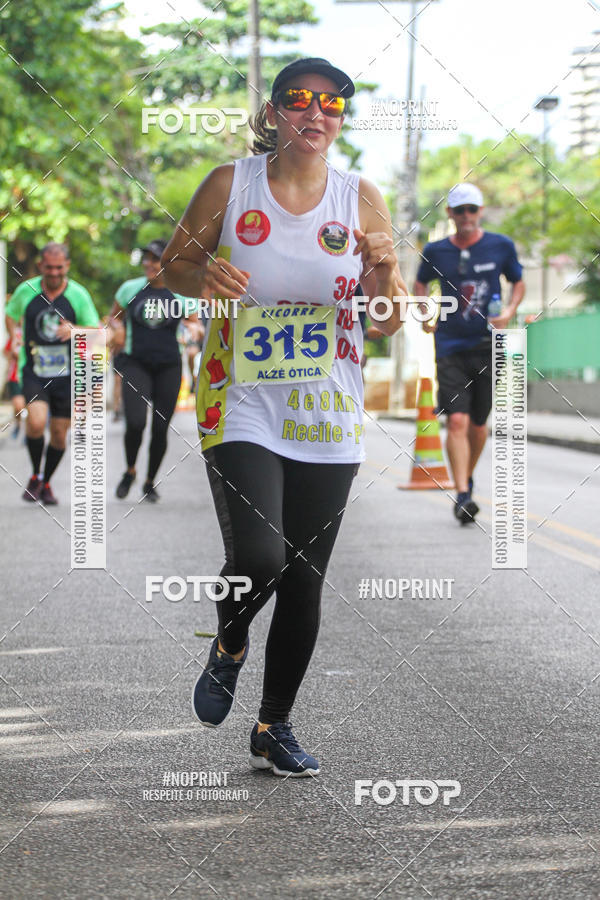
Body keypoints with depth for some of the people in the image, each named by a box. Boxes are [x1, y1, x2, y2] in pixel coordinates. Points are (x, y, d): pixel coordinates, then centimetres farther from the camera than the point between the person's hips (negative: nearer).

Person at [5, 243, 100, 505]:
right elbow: (10, 315, 20)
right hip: (34, 372, -1)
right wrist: (13, 336, 2)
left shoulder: (78, 294, -2)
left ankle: (46, 483, 29)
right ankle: (35, 475, 2)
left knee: (59, 433, 5)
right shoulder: (26, 291, 0)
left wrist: (74, 331, -19)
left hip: (66, 374, 1)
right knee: (36, 422, -22)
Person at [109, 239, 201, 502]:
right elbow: (115, 315, 17)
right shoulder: (130, 288, 3)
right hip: (135, 363, -1)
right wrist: (118, 328, -6)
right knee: (135, 422, -17)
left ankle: (150, 482, 22)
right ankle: (130, 471, 11)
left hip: (168, 366, 1)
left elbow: (194, 323, 9)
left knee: (161, 428, 2)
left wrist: (192, 329, -15)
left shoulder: (181, 293, 2)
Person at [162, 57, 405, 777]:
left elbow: (389, 321, 6)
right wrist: (205, 274, -15)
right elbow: (172, 264, 7)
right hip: (241, 406, -3)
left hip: (327, 418, 3)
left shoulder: (361, 199, 3)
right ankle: (229, 646, 14)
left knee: (305, 581, 6)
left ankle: (274, 726, 24)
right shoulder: (230, 184, -2)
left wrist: (383, 271, -16)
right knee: (259, 558, -21)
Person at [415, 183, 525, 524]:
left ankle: (469, 477, 36)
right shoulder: (436, 251, 3)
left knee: (478, 423, 10)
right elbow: (421, 284, 22)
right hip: (451, 345, -1)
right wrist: (424, 314, 6)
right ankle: (463, 496, -17)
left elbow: (518, 282, 15)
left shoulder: (501, 246, 1)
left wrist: (510, 311, -3)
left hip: (488, 345, 1)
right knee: (457, 421, -15)